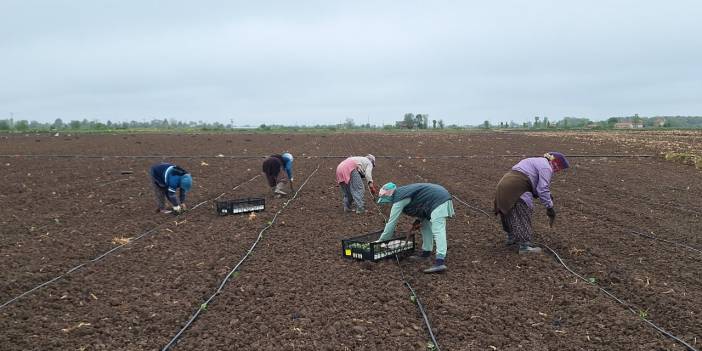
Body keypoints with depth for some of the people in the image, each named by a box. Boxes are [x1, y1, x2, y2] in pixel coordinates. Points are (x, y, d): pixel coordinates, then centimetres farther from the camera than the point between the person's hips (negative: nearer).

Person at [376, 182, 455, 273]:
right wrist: (419, 220, 9)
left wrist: (380, 242, -4)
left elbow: (391, 222, -11)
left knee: (437, 231, -19)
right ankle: (426, 252, 23)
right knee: (426, 225, 19)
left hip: (438, 200, -11)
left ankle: (440, 262, -29)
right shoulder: (403, 193, 18)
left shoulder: (399, 200, -12)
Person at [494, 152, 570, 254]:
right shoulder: (546, 167, -5)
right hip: (515, 189, -10)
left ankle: (511, 238, 34)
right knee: (522, 216, -5)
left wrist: (548, 196, 16)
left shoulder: (538, 162, 26)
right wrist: (549, 207, -8)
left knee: (512, 213, 22)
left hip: (504, 185, 10)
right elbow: (542, 189, -13)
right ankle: (524, 245, -5)